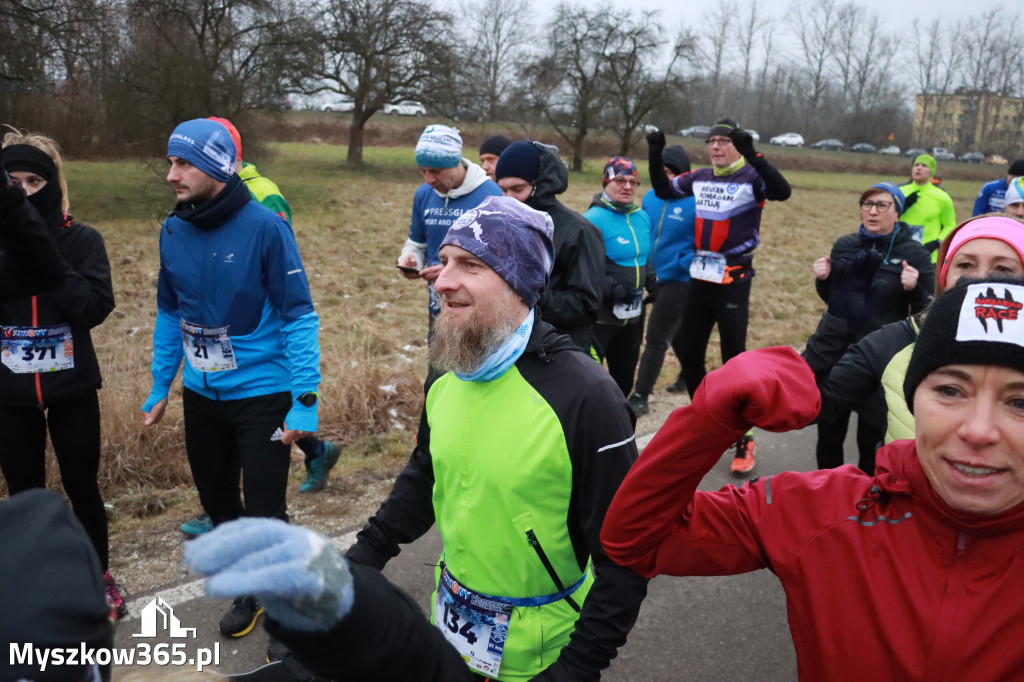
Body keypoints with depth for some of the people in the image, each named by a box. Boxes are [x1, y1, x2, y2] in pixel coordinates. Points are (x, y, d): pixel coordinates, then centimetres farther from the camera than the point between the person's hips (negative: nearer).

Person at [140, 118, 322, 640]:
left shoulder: (264, 227, -16)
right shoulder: (173, 230, 1)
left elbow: (299, 316, -15)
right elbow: (170, 313, 12)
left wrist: (304, 400, -19)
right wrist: (159, 386, 13)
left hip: (262, 394, -6)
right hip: (201, 395, 6)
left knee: (263, 511, 1)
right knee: (216, 499, 18)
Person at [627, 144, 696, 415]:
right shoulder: (651, 198, 3)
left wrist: (682, 264, -19)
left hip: (679, 281, -6)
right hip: (655, 278, 6)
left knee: (656, 338, -6)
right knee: (676, 332, 23)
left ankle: (640, 398, 2)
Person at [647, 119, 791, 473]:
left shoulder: (752, 178, -10)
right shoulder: (700, 178, 8)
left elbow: (782, 191, -29)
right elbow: (663, 190, 19)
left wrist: (752, 155, -38)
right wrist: (655, 156, 5)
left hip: (734, 280, -6)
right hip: (699, 277, 6)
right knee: (690, 356, 12)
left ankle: (742, 440, 9)